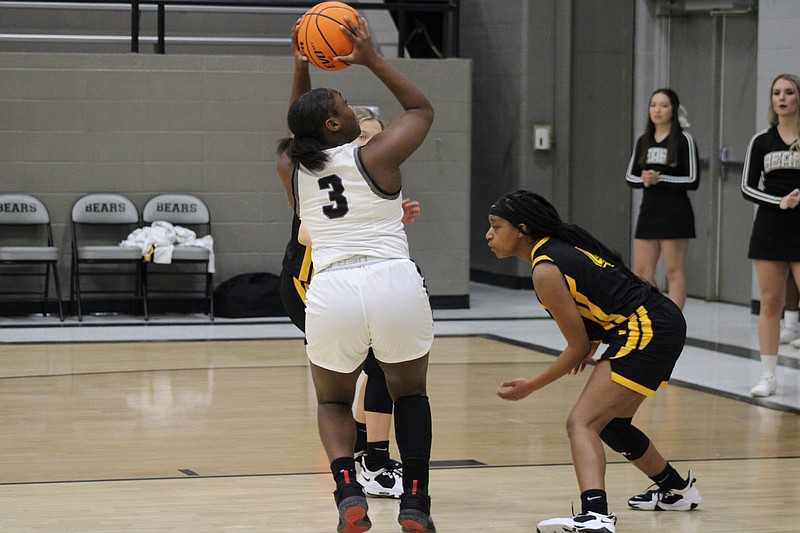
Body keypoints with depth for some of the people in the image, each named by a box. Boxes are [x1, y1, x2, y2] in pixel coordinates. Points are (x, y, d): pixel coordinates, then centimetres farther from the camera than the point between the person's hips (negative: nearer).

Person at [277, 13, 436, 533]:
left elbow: (297, 137, 37)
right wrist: (372, 59, 18)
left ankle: (348, 490, -1)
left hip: (332, 292, 2)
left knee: (333, 400, 25)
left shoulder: (290, 169, 12)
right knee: (410, 392, 23)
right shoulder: (376, 157, 2)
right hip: (395, 284, -2)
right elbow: (422, 108, 20)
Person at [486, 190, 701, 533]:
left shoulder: (545, 271, -14)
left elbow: (579, 346, -10)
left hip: (648, 331, -10)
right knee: (610, 423, 27)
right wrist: (592, 344, 20)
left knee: (581, 423, -20)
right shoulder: (563, 242, 11)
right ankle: (678, 490, 46)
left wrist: (530, 387, -2)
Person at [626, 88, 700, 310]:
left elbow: (692, 180, -9)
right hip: (648, 211, 6)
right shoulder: (643, 141, 10)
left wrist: (660, 179, -18)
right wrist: (644, 180, -8)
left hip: (675, 214, -6)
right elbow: (630, 176, 14)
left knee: (674, 272, -2)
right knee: (641, 271, 6)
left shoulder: (684, 140, -6)